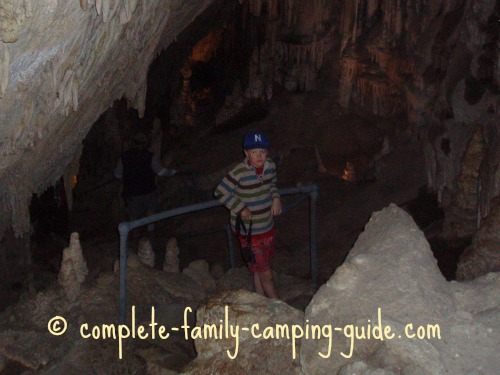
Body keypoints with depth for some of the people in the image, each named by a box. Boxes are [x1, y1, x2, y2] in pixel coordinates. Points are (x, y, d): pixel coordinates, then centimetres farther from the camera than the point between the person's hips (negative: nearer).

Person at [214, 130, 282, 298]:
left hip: (268, 227, 6)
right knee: (266, 274, 2)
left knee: (259, 270, 21)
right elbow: (220, 192, -12)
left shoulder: (270, 166, -2)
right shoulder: (239, 173, -23)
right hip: (249, 232, -6)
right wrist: (240, 208, -17)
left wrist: (276, 198, -1)